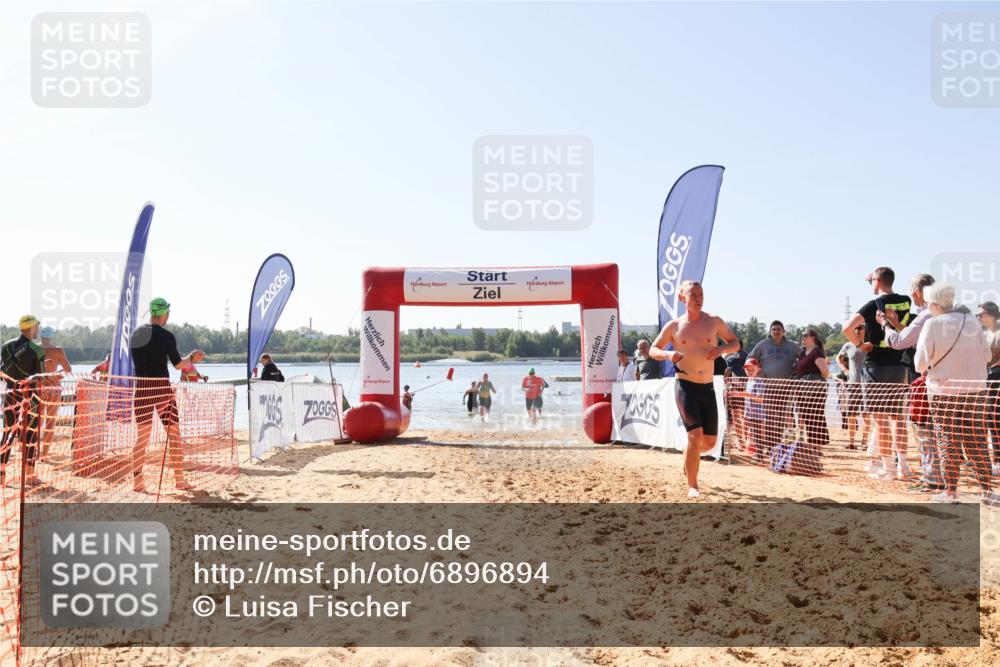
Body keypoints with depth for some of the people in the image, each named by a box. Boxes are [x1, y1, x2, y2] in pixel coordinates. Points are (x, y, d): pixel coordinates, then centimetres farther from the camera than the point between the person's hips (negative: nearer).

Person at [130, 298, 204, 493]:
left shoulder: (135, 334, 8)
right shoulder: (166, 336, -8)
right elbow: (178, 364, -3)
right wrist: (191, 357, 18)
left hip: (141, 387, 5)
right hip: (161, 387, -5)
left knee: (142, 436, 8)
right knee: (174, 434, 5)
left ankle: (137, 482, 5)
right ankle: (180, 480, 9)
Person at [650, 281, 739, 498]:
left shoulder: (714, 321, 3)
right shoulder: (674, 326, 0)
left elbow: (735, 343, 13)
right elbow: (653, 350, 7)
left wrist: (721, 349, -10)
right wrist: (668, 354, -15)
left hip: (708, 388, 3)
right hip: (686, 386, -3)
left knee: (710, 441, 7)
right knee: (695, 435, -15)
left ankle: (688, 458, 41)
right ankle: (692, 486, -1)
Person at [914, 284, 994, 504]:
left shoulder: (932, 324, -10)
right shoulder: (972, 322, 3)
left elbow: (921, 362, -10)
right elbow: (986, 355, 7)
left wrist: (923, 367, 12)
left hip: (944, 391, -3)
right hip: (975, 388, 3)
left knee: (950, 441, 5)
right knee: (977, 441, 8)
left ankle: (951, 492, 10)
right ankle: (985, 490, 11)